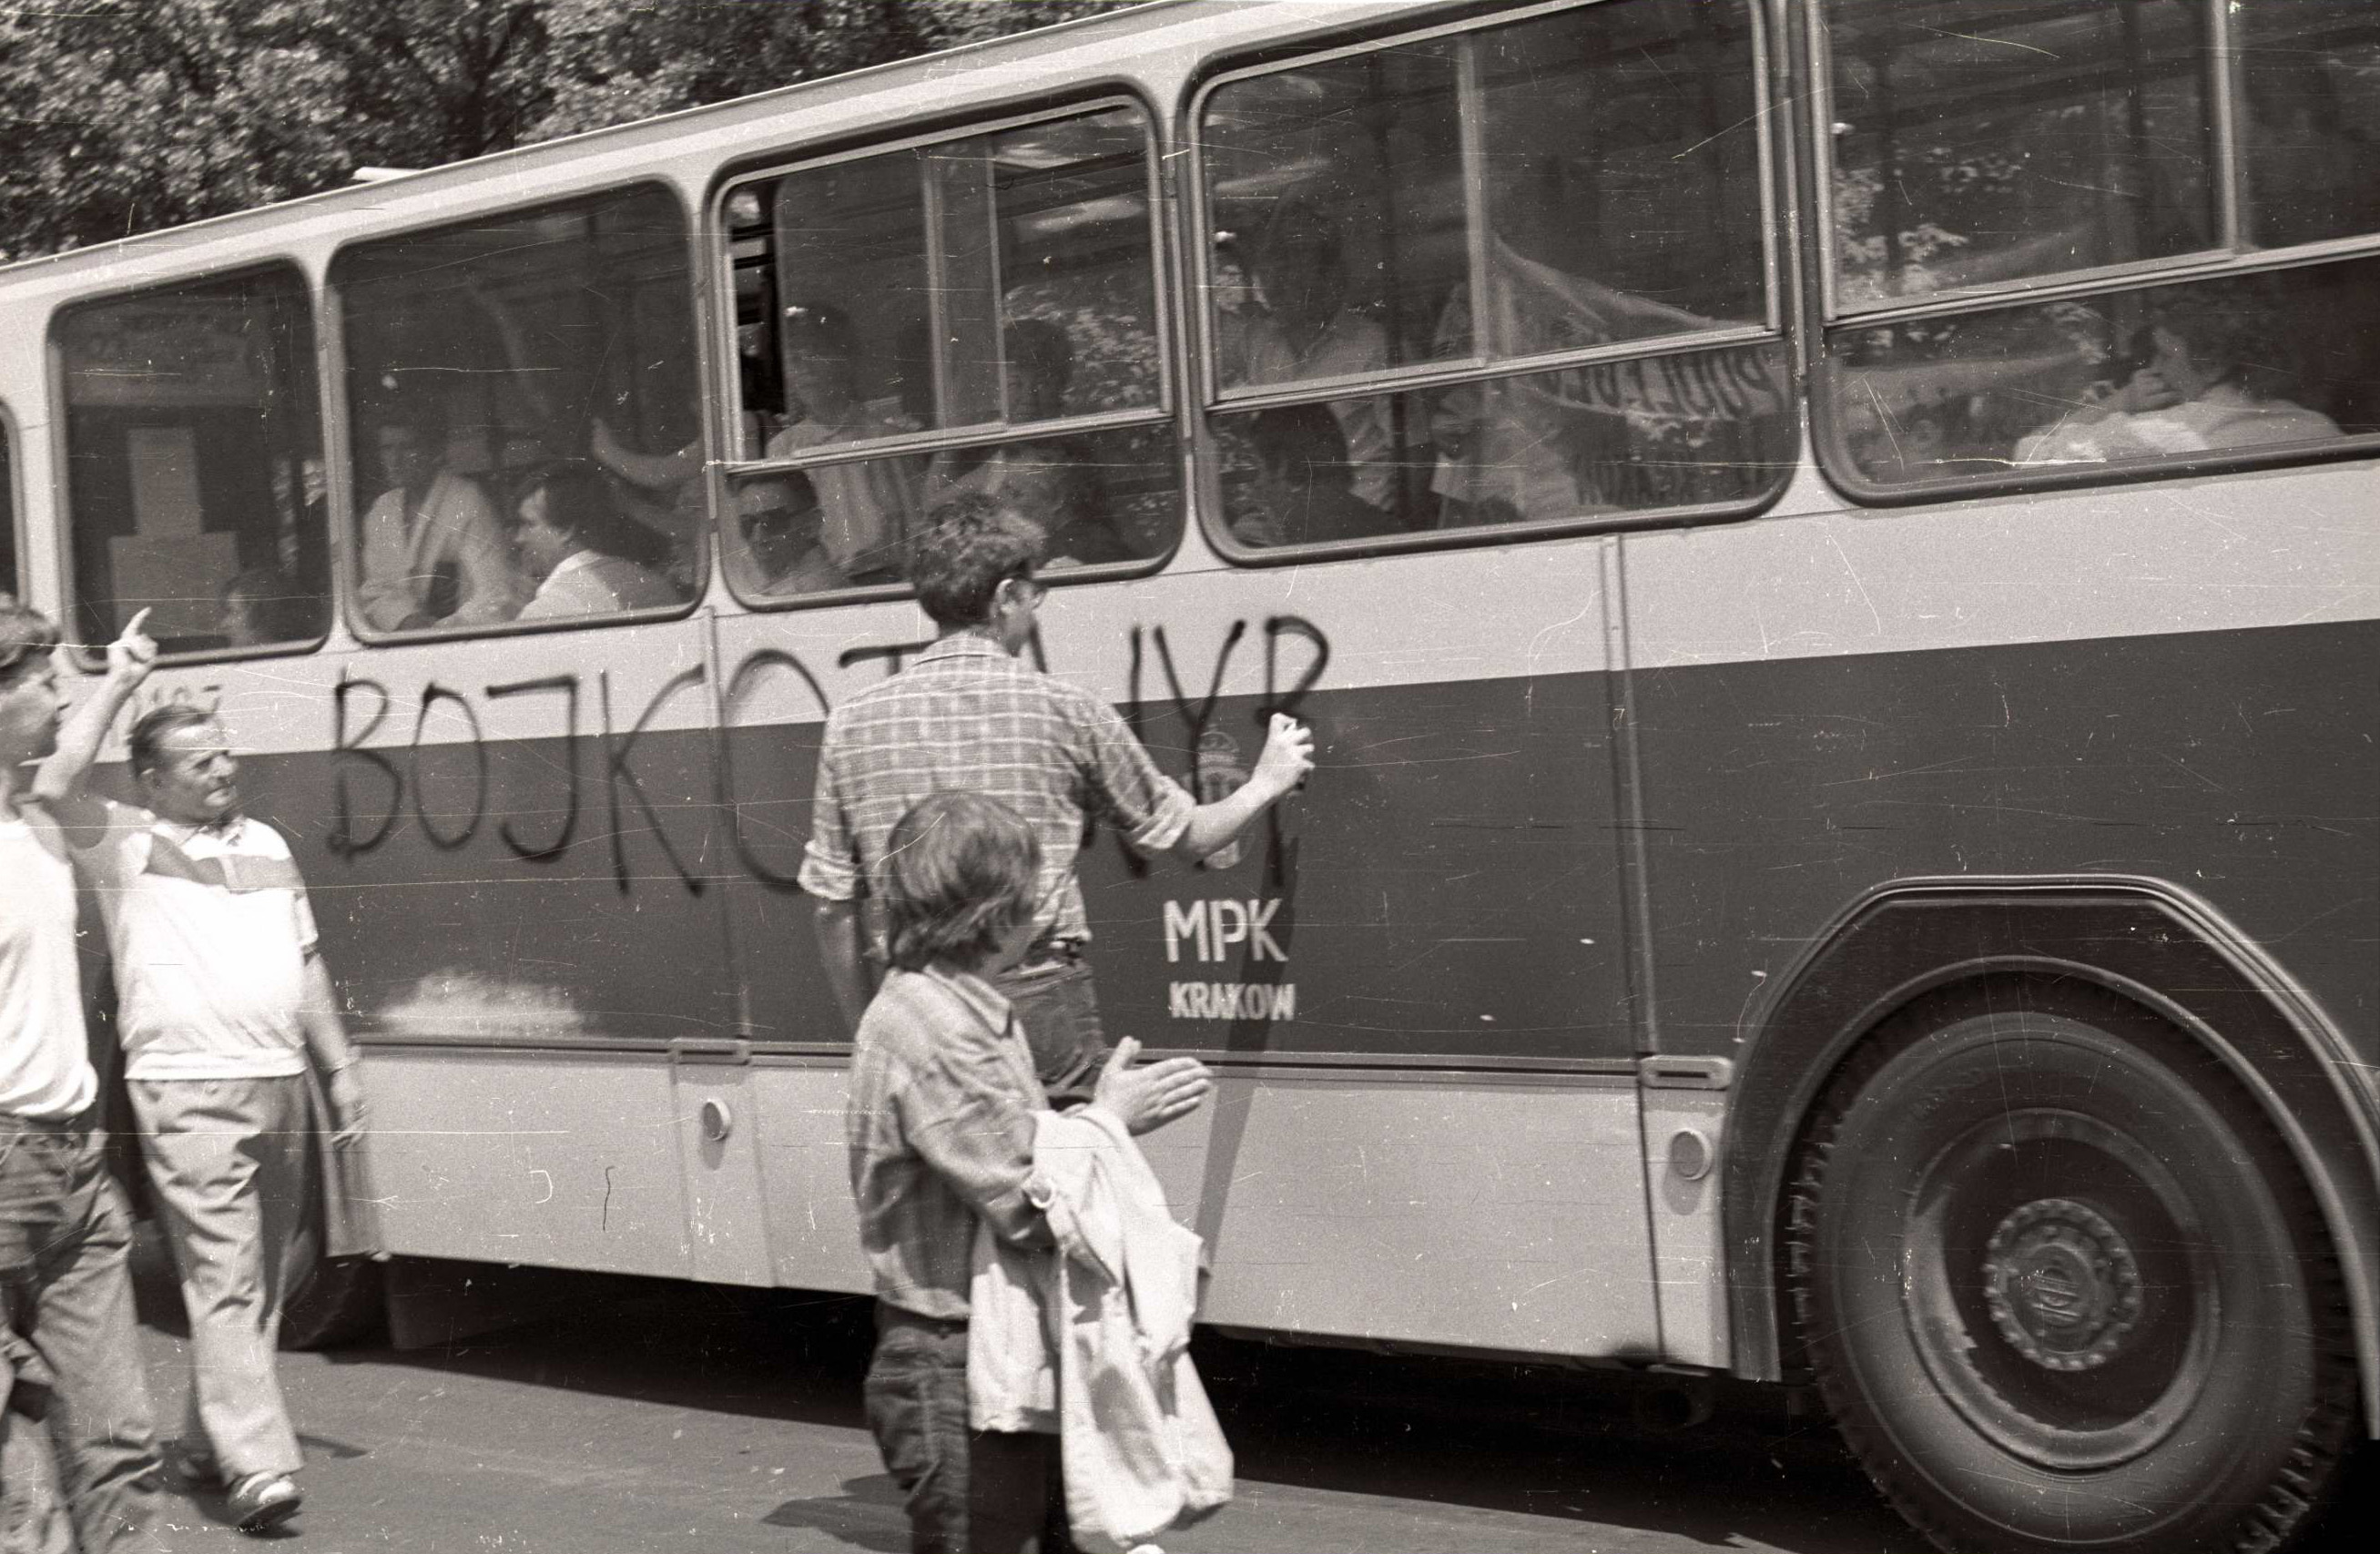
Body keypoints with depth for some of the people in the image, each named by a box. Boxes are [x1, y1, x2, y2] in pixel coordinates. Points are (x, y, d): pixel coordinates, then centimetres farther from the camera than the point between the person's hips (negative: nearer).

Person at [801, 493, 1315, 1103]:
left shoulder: (852, 722, 4)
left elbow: (833, 909, 5)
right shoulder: (1062, 710, -1)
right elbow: (1184, 835, 11)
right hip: (1042, 1001, -2)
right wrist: (1265, 785, 29)